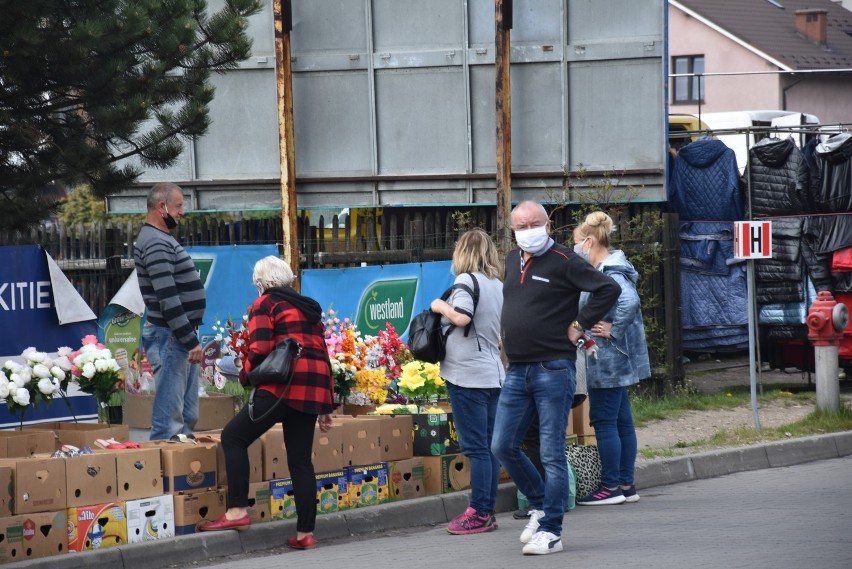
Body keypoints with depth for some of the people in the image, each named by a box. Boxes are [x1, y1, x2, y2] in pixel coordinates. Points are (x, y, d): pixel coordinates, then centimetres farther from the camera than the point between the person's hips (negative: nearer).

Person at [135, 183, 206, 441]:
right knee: (169, 419, -11)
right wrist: (191, 340, -21)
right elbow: (168, 299, -22)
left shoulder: (162, 240, 17)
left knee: (188, 415, 13)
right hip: (169, 336, -11)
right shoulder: (156, 244, -16)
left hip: (181, 335, 11)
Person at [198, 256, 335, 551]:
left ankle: (238, 511, -9)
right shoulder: (309, 308, 23)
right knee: (300, 460, 10)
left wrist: (245, 374, 9)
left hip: (284, 386, -7)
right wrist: (326, 406, 25)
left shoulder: (265, 305, 2)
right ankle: (305, 532, 6)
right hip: (313, 389, 7)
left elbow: (260, 349, -11)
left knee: (233, 437, 1)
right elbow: (323, 355, 23)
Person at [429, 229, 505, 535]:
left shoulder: (466, 280, -9)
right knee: (489, 446, 9)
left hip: (467, 375, -8)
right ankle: (487, 510, 12)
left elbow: (461, 317, -23)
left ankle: (479, 513, -5)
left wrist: (441, 306, -7)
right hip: (493, 373, 8)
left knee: (475, 447, -6)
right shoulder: (499, 286, 13)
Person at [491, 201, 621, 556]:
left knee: (551, 453, -3)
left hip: (553, 369, -7)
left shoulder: (564, 262, -8)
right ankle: (541, 505, 27)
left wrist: (580, 324, -11)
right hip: (517, 370, 7)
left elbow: (609, 289, -13)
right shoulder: (512, 261, 13)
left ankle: (550, 532, 1)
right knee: (503, 446, 7)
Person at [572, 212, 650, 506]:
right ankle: (626, 485, 17)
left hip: (608, 359, -10)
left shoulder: (610, 274, -18)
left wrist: (613, 331, -24)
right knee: (621, 420, 12)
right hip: (617, 360, 10)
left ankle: (611, 487, 2)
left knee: (604, 420, -3)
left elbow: (629, 302, -34)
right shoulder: (608, 270, 13)